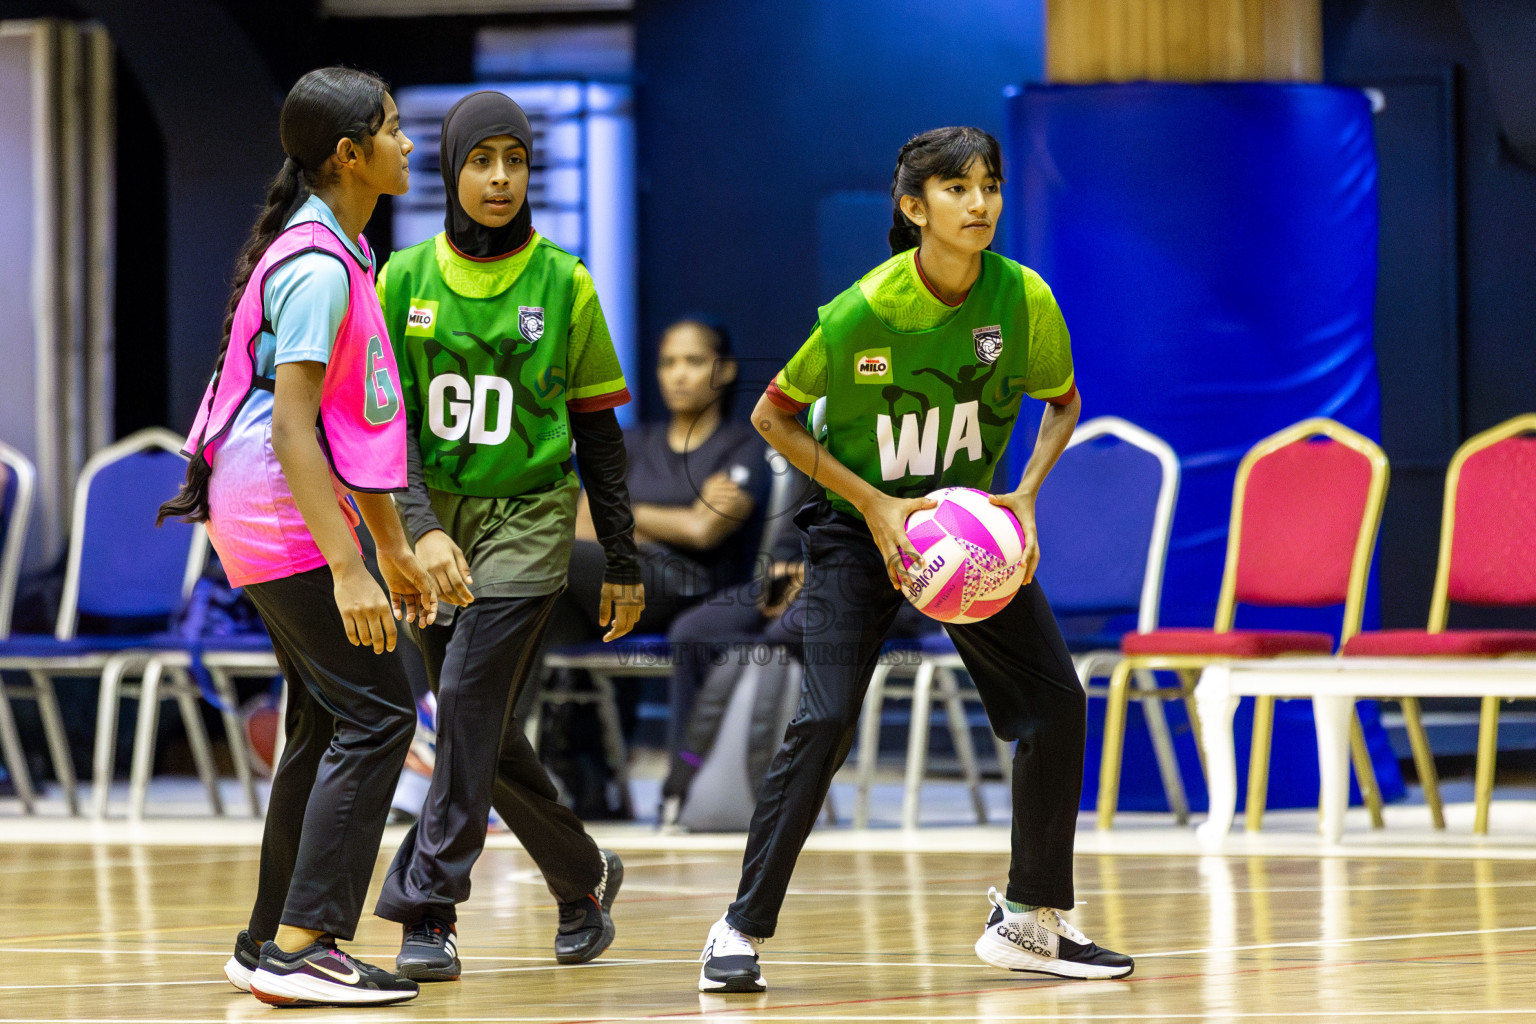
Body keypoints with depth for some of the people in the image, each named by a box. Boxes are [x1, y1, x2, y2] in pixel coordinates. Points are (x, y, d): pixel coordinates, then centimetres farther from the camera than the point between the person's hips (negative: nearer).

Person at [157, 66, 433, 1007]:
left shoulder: (343, 255, 15)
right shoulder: (317, 267, -17)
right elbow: (291, 429, -23)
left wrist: (394, 548, 25)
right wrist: (346, 568, -27)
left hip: (279, 522, 10)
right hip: (284, 518, -10)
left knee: (327, 723, 13)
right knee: (376, 715, -11)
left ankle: (272, 945, 18)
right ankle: (301, 946, -14)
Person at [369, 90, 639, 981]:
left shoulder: (563, 285, 0)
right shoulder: (406, 280, 2)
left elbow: (598, 432, 5)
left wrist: (622, 563, 6)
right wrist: (422, 529, -18)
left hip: (529, 520, -3)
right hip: (436, 520, 3)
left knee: (469, 697, -19)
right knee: (485, 734, 7)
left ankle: (428, 909, -17)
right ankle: (583, 877, 29)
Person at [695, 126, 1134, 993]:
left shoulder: (1023, 299, -14)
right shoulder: (861, 312, -23)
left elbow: (1062, 402, 5)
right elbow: (773, 416, -11)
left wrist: (1025, 496, -11)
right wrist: (872, 503, -18)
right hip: (858, 529, -4)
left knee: (1057, 701, -2)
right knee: (827, 718, -17)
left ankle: (1031, 920, 14)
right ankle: (743, 932, -8)